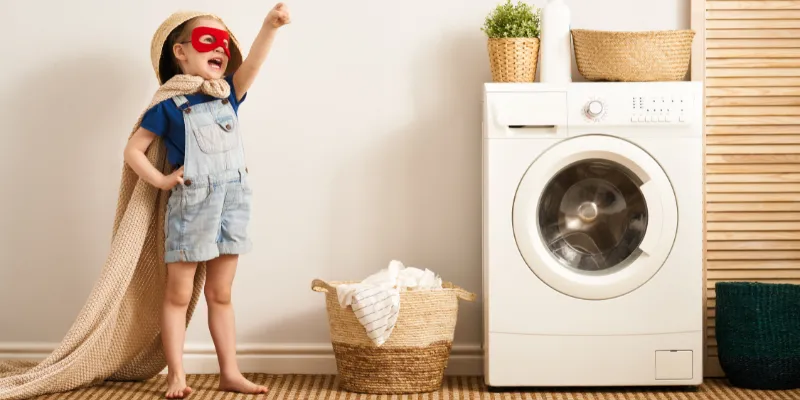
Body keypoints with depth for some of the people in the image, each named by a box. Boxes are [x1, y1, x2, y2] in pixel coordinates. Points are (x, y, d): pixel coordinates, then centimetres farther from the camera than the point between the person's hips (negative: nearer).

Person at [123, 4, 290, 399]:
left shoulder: (228, 95, 6)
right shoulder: (169, 106, -6)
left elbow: (252, 64, -12)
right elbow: (133, 149, -3)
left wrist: (269, 26, -28)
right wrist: (161, 180, -15)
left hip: (233, 202, 4)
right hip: (190, 205, -4)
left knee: (220, 295, 12)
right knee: (178, 294, 3)